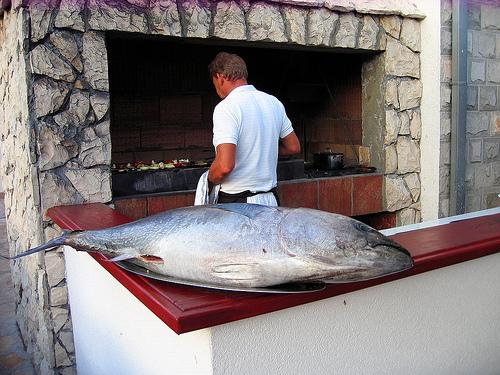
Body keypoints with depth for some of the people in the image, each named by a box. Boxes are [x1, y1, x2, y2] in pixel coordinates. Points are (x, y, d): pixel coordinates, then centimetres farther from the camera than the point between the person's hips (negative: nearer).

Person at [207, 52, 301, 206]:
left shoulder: (226, 108, -16)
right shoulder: (274, 102, 6)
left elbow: (225, 166, -25)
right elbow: (293, 147, 15)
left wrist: (210, 181, -5)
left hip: (237, 201, -7)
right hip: (271, 198, 7)